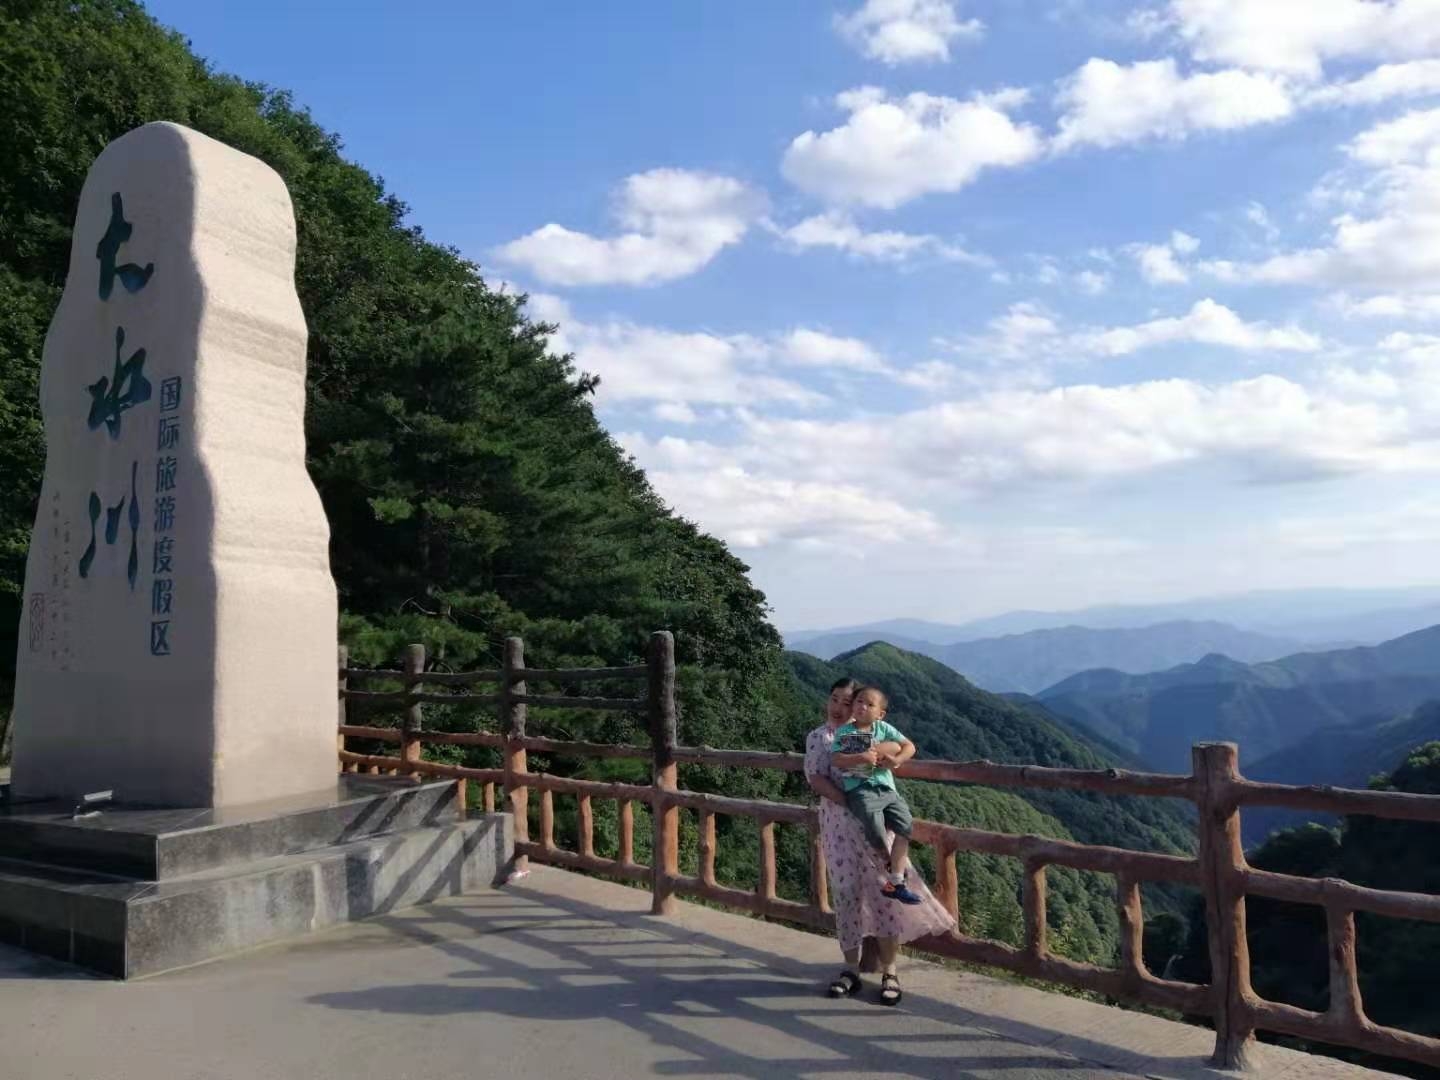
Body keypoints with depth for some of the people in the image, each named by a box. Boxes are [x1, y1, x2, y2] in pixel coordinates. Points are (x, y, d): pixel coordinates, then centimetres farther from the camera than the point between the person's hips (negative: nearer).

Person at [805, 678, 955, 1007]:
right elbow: (816, 779, -5)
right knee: (846, 891, 2)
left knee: (883, 888, -4)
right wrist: (850, 801, -18)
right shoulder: (818, 737, 7)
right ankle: (851, 969, 14)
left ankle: (889, 972, 5)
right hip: (839, 822, 0)